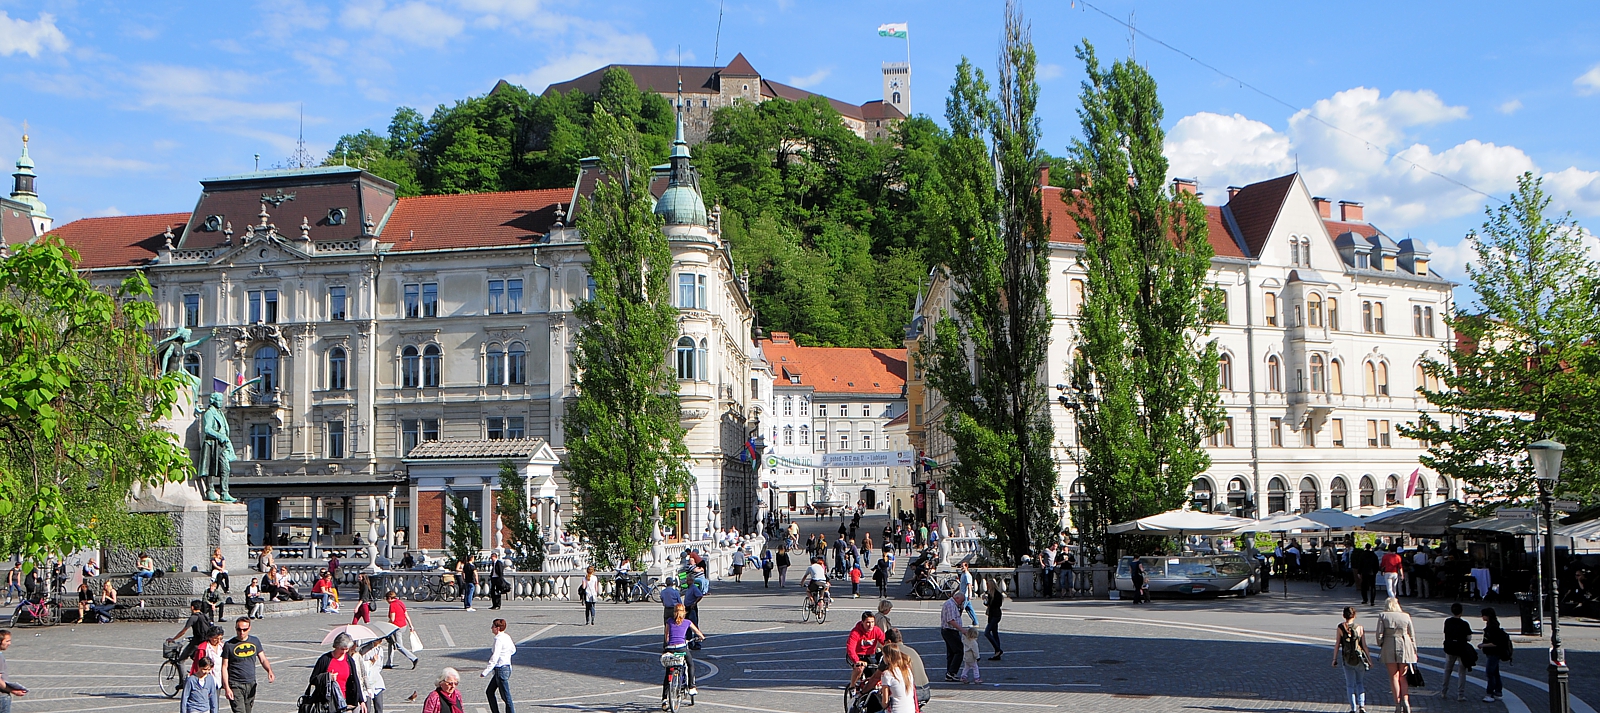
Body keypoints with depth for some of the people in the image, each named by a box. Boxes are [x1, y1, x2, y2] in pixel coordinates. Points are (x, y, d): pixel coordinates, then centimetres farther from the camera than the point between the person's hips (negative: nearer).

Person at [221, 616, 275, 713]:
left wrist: (269, 671, -13)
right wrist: (226, 688, -12)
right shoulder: (229, 645, -6)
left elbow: (263, 659, 9)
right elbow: (224, 667, -4)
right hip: (235, 685, -4)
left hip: (251, 684, 4)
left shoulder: (255, 641, 6)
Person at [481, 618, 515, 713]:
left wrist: (485, 672, -23)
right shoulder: (507, 637, 8)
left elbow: (494, 658, -23)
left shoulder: (499, 639, -18)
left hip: (501, 669, -10)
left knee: (506, 696, -4)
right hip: (507, 667, 10)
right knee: (489, 692, 17)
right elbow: (513, 650, 24)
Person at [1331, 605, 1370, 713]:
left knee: (1350, 685, 10)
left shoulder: (1340, 628, -6)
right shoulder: (1359, 628, -5)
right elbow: (1364, 645, -3)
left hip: (1346, 660, -1)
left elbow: (1337, 645, -5)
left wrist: (1335, 659, 3)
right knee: (1360, 682, 19)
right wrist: (1369, 659, 6)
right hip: (1359, 659, 1)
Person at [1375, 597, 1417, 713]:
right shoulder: (1406, 616, 3)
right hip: (1405, 647, 2)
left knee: (1394, 677, 5)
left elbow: (1379, 635, -7)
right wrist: (1414, 651, 14)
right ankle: (1405, 700, -8)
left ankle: (1398, 704, 0)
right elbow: (1412, 635, 7)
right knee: (1403, 677, 10)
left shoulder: (1382, 616, -2)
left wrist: (1380, 645, 10)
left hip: (1389, 648, -1)